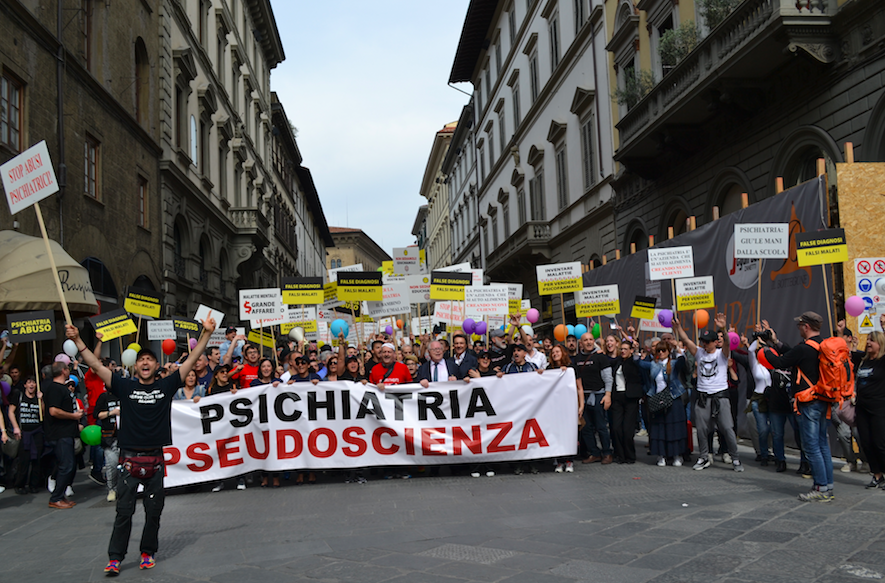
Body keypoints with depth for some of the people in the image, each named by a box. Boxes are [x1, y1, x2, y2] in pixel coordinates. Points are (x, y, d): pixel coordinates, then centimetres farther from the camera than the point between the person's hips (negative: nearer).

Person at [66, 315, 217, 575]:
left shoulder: (166, 386, 4)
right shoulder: (125, 387, 3)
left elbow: (192, 360, 2)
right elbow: (96, 365, 0)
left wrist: (206, 333, -4)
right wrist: (77, 340, -6)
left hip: (156, 459, 1)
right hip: (130, 459, -1)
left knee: (153, 511, 9)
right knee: (124, 511, 3)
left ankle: (148, 553, 23)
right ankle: (114, 558, 12)